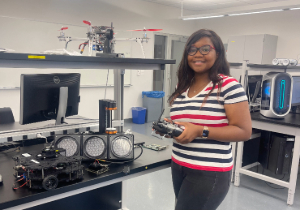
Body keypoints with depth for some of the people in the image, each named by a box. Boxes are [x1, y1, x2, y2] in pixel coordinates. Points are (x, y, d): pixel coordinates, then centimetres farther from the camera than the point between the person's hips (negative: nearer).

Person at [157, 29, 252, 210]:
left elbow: (244, 131, -15)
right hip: (178, 166, 7)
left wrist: (200, 132, -23)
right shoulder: (182, 86, 9)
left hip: (209, 173, -7)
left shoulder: (229, 86, -13)